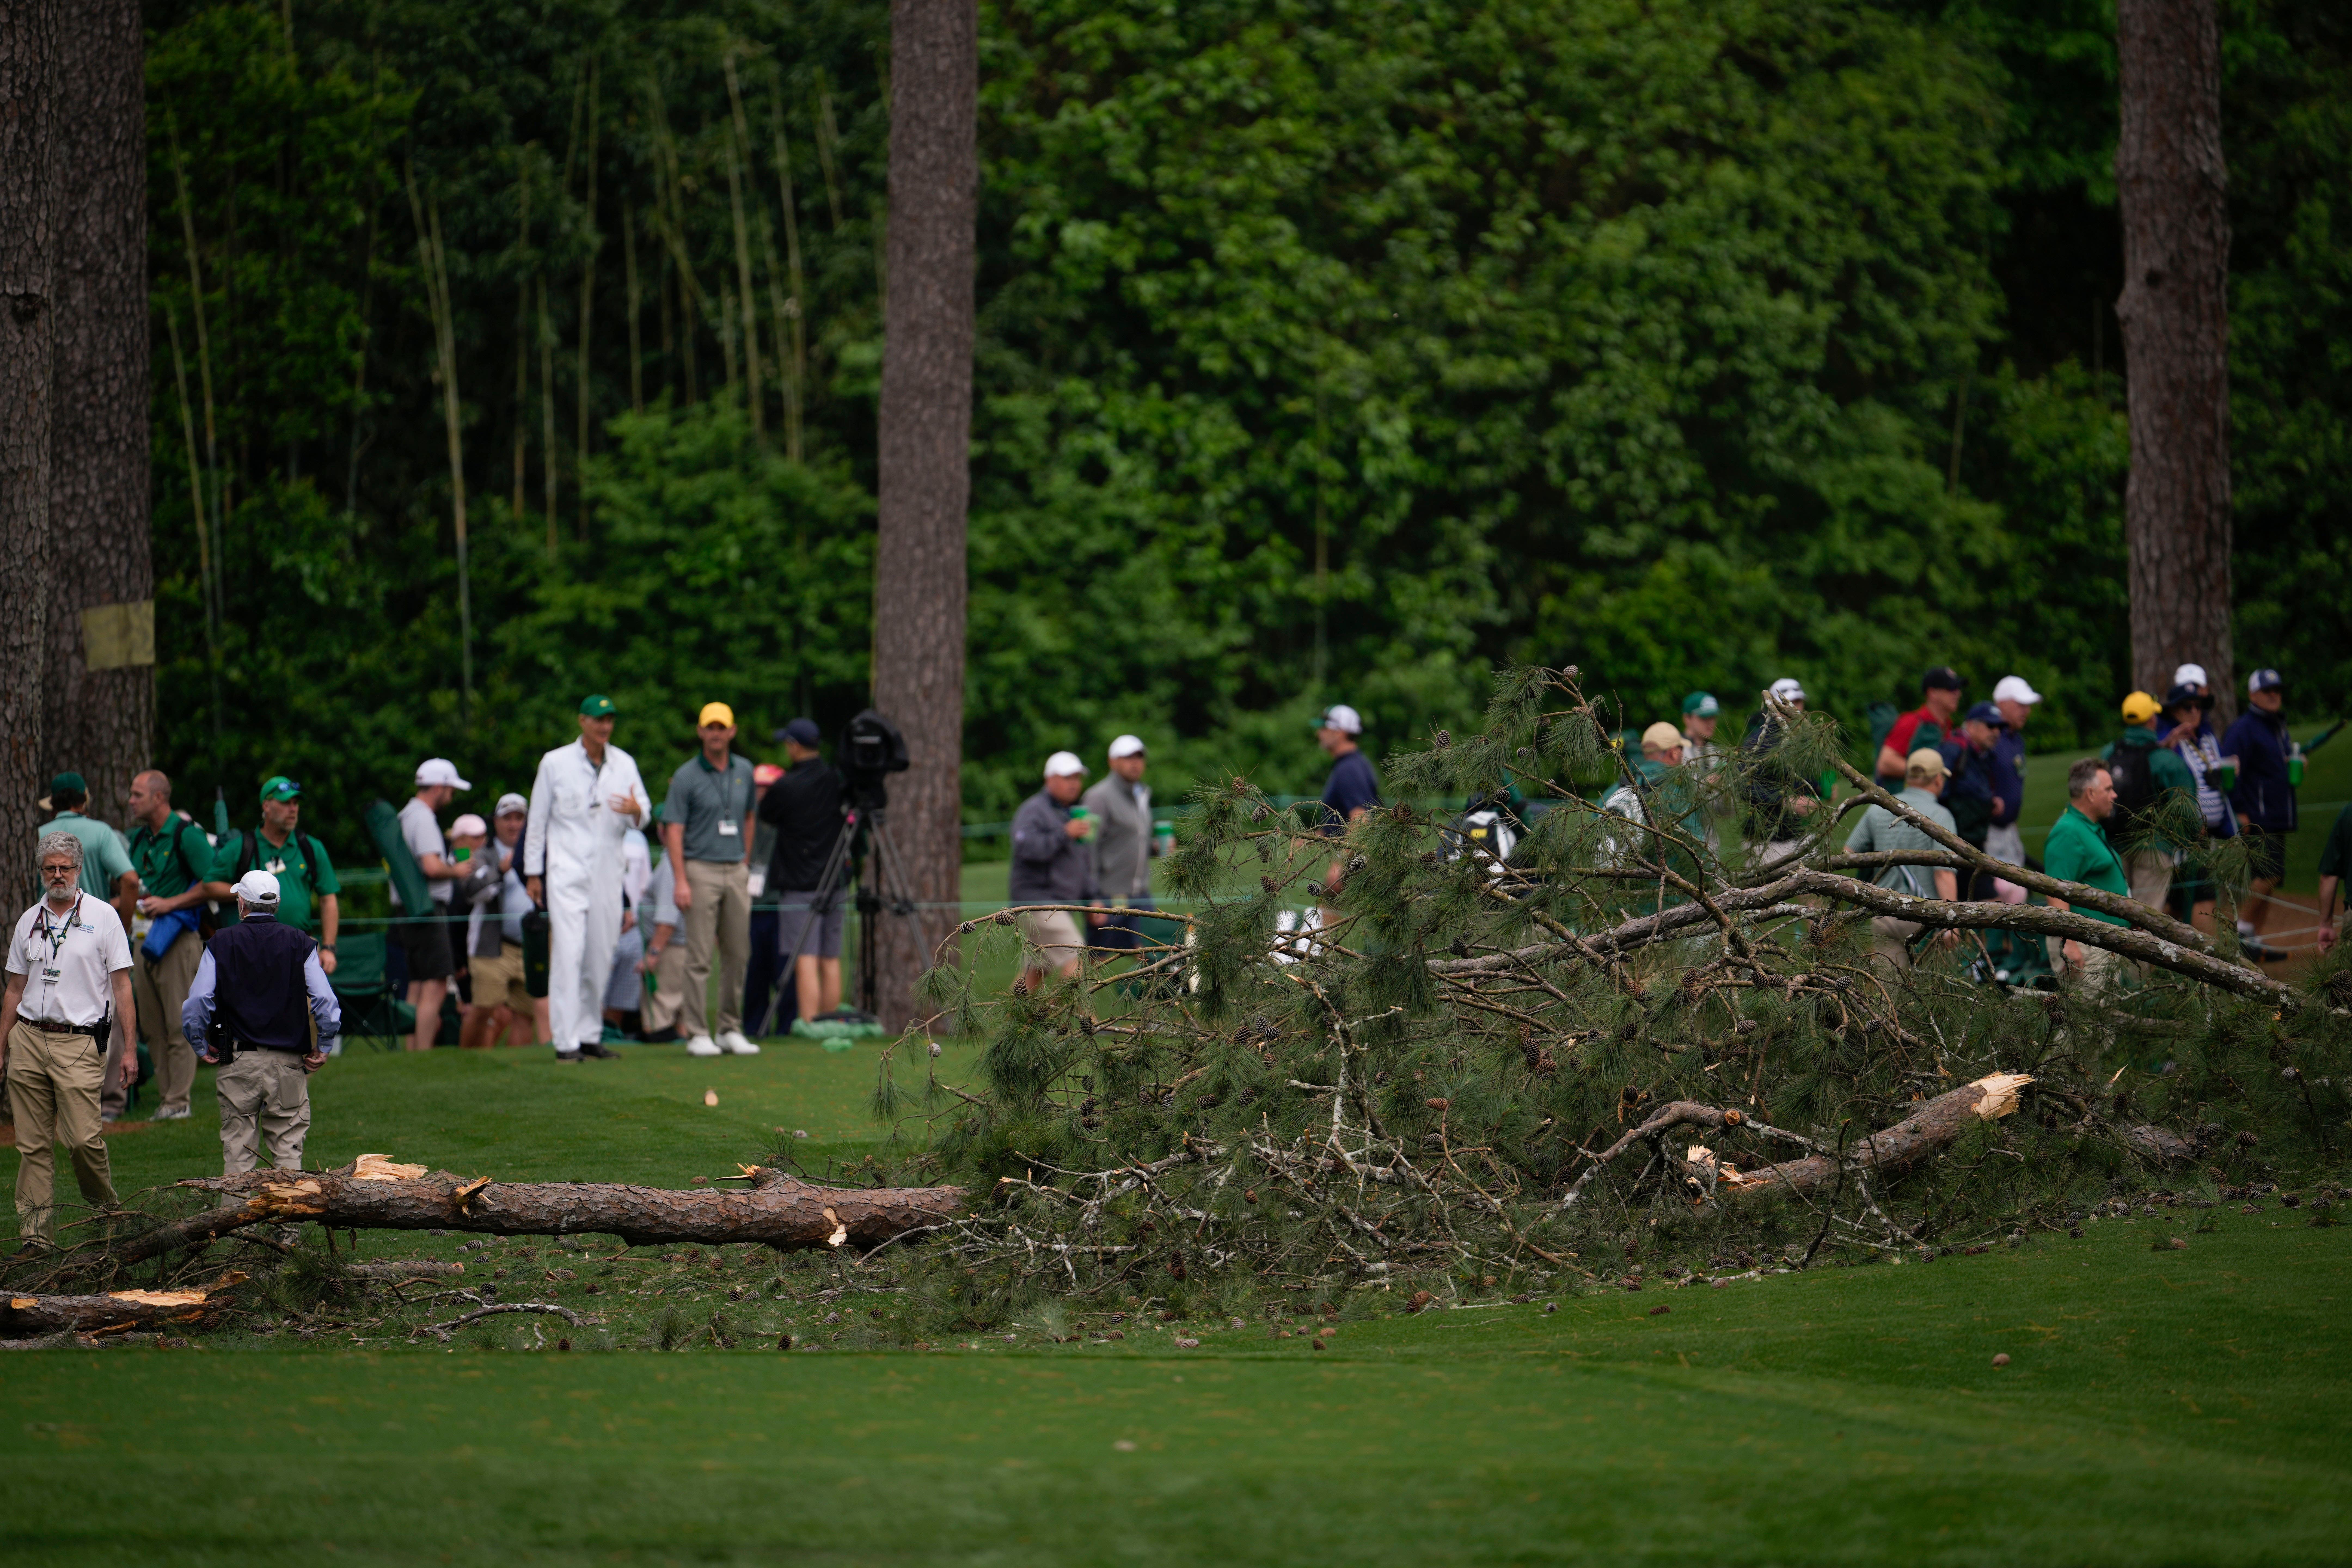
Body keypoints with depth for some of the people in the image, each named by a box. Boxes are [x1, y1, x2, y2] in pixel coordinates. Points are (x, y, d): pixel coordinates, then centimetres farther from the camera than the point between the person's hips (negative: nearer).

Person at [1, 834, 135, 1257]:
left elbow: (121, 985, 2)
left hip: (79, 1042, -4)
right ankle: (36, 1234, 3)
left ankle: (107, 1212, 11)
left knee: (83, 1138, -13)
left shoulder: (102, 916, 3)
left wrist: (129, 1048, -3)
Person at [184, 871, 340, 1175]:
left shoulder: (222, 943, 0)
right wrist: (323, 1048, 6)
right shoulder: (300, 944, 1)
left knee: (237, 1150, 5)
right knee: (288, 1147, 4)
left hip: (238, 1061, 0)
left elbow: (198, 1001, -5)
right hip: (288, 1060, 0)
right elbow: (325, 1000, -5)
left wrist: (203, 1046, 7)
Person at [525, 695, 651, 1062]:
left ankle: (590, 1035, 15)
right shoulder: (555, 763, 2)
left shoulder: (624, 764, 10)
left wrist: (636, 812, -17)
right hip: (567, 872, -4)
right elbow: (537, 821, 5)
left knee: (601, 957, 5)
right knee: (568, 953, -14)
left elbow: (643, 815, 8)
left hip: (608, 873, 4)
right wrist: (532, 873, 2)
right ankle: (566, 1042, -17)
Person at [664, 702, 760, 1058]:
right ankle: (697, 1033, -3)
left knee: (737, 954, 7)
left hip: (736, 872, 5)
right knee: (700, 956, -6)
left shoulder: (744, 771, 10)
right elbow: (674, 830, -8)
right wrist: (680, 880, -15)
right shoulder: (687, 776, -5)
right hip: (701, 870, -5)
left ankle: (731, 1029, 15)